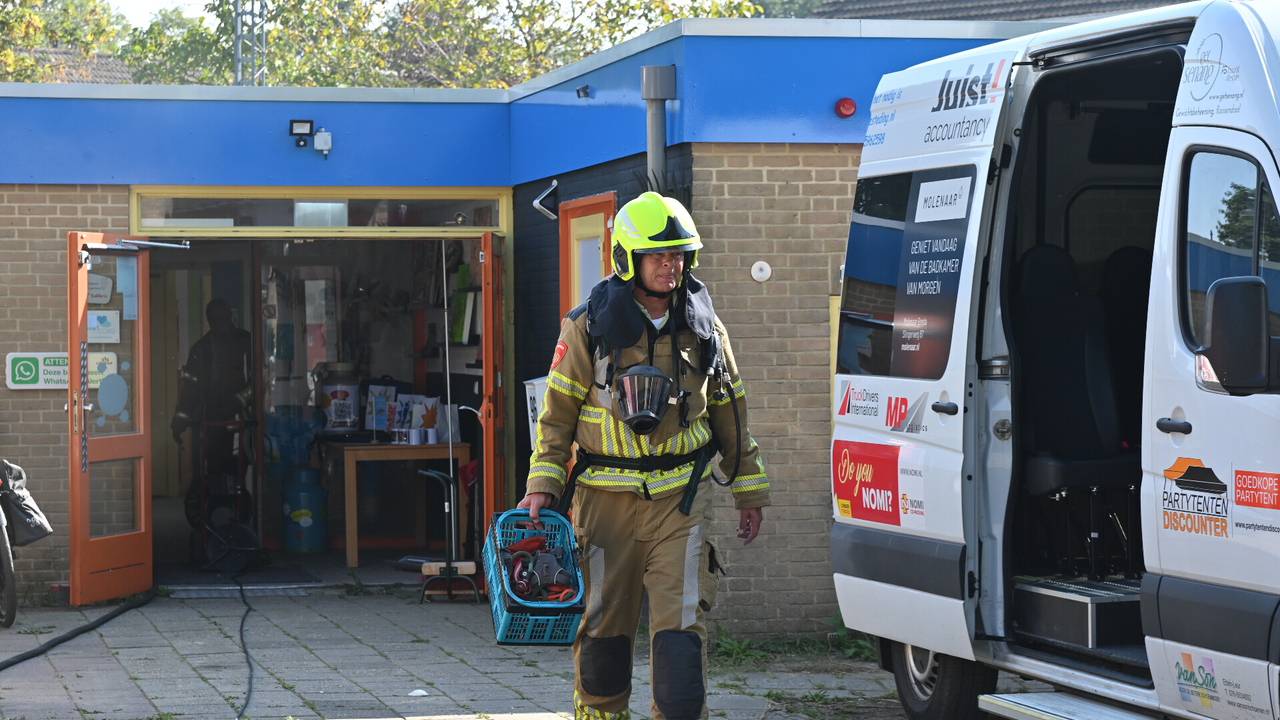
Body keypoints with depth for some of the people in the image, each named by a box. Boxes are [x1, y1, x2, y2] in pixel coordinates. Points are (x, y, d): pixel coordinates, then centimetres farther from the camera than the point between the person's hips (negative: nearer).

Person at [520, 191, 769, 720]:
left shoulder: (705, 330, 8)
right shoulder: (590, 328, -1)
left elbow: (730, 415, 16)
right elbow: (557, 414, 3)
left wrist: (749, 491, 17)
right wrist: (542, 485, -5)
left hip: (681, 502, 1)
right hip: (605, 500, -1)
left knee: (680, 627, -8)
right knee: (603, 628, 8)